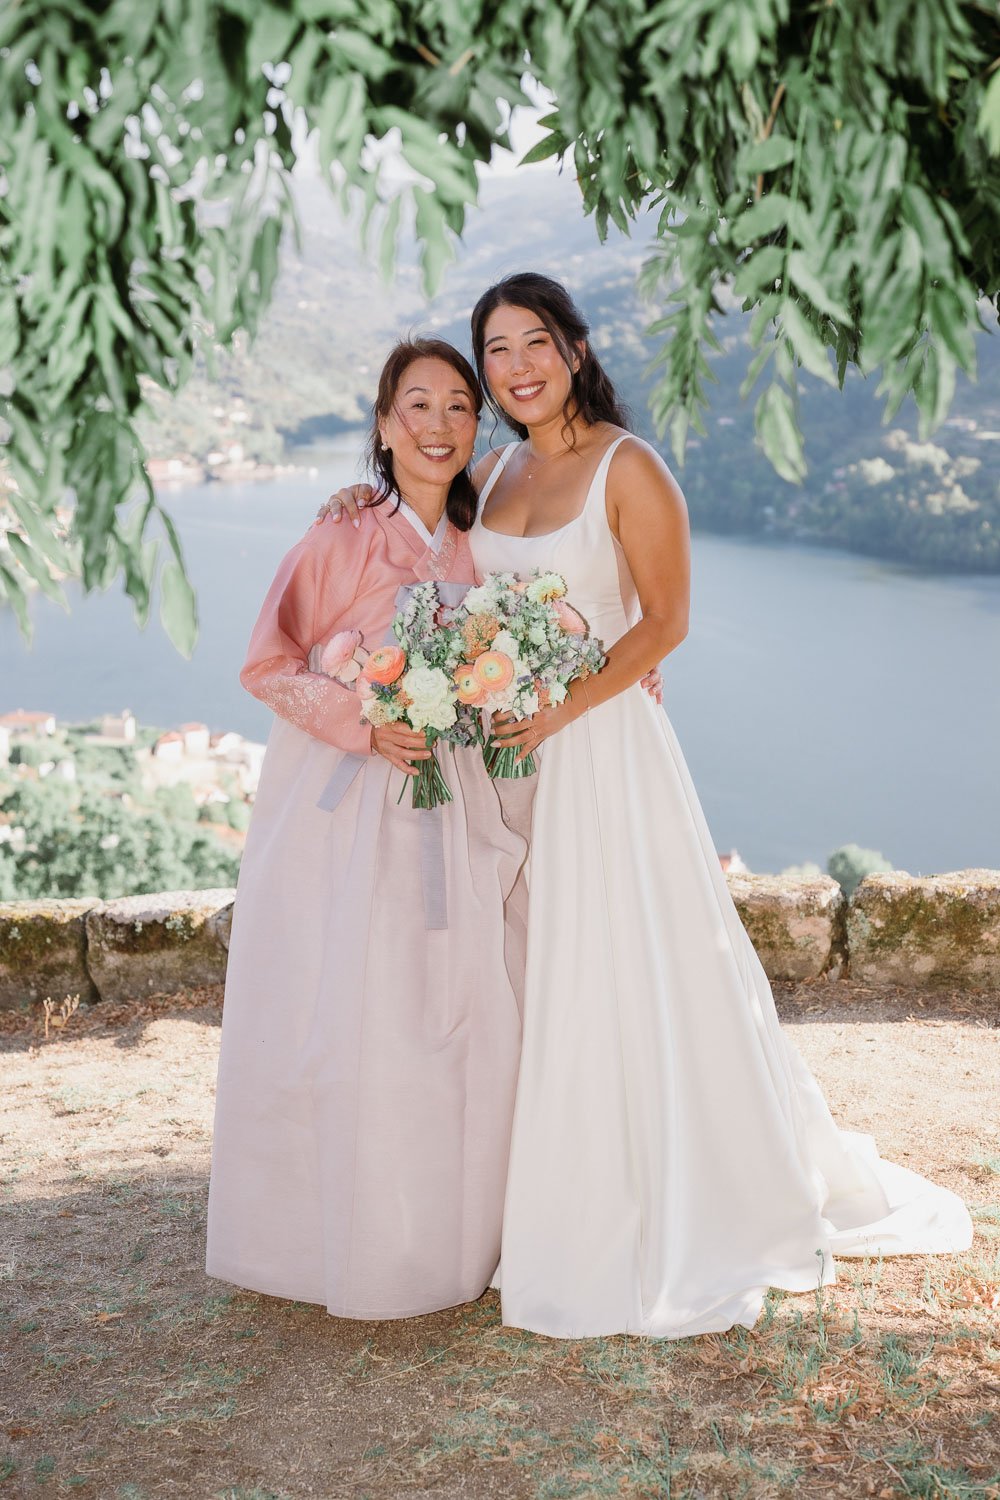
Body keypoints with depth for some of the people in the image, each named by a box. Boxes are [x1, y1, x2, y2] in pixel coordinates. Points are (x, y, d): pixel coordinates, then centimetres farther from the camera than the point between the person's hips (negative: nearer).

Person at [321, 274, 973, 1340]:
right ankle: (566, 1216, 26)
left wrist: (566, 706, -21)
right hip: (507, 750, 6)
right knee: (535, 981, 10)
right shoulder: (494, 471, 11)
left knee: (627, 974, 0)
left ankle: (685, 1223, 17)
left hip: (601, 746, -6)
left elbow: (665, 620, -10)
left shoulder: (627, 468, -8)